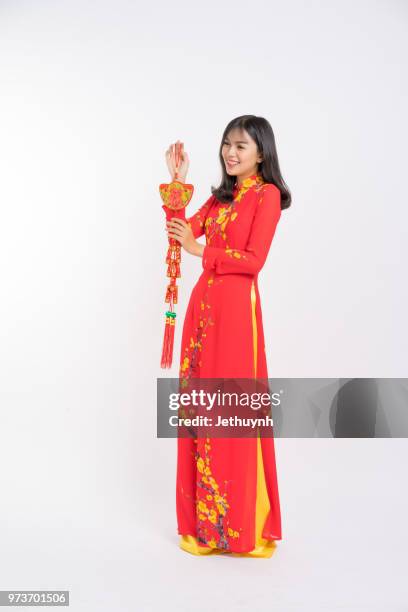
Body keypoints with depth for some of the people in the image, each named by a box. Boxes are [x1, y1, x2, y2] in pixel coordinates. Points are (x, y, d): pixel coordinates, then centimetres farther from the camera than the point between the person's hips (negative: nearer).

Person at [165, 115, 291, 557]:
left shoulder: (267, 194, -2)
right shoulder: (221, 196, 20)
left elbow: (254, 259, -12)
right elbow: (185, 231, 10)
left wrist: (198, 250, -13)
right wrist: (178, 182, 6)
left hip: (236, 305, -7)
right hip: (204, 301, 7)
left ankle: (240, 520, 14)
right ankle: (205, 517, 23)